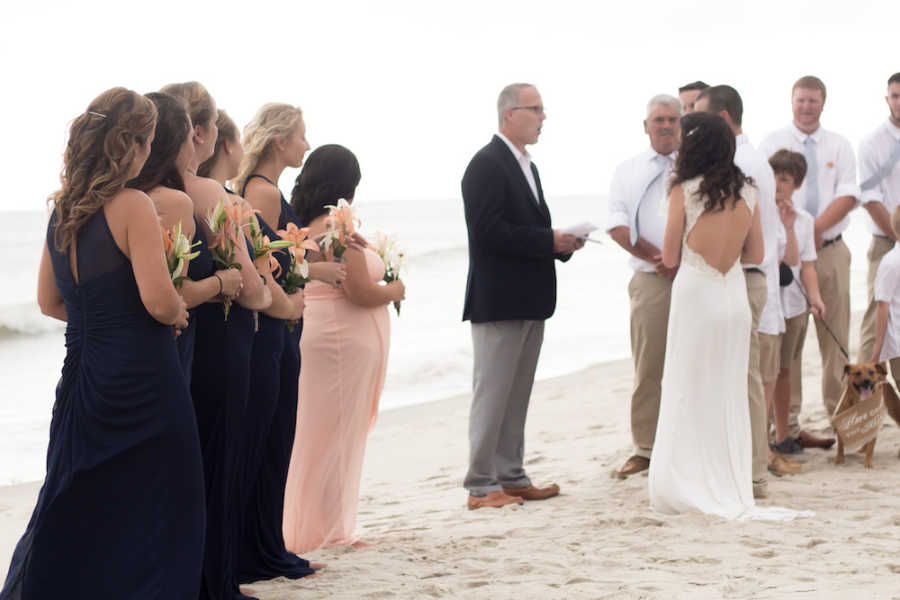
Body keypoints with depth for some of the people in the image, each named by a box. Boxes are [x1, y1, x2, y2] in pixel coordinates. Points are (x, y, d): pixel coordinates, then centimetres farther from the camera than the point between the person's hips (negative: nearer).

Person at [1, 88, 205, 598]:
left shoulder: (62, 209, 7)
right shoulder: (133, 206, -15)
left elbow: (49, 301, 16)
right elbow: (158, 300, -22)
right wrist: (178, 313, -2)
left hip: (82, 378, 7)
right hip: (140, 381, -7)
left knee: (75, 512, 17)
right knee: (153, 517, 4)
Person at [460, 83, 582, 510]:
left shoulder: (526, 166, 19)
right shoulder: (487, 165, -12)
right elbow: (489, 232, -20)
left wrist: (562, 243, 4)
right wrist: (549, 241, -17)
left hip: (530, 300, 9)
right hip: (499, 300, -9)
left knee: (516, 395, 12)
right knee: (492, 393, -5)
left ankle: (512, 477, 18)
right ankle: (481, 486, 0)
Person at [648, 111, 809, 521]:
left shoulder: (683, 191, -8)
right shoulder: (746, 192, 4)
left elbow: (670, 257, -4)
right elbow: (756, 255, 10)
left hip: (694, 292, -4)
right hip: (734, 293, 4)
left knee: (688, 391, 3)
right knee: (730, 393, 11)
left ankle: (686, 489, 4)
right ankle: (731, 485, 14)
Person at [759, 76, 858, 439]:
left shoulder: (839, 146, 11)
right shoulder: (772, 143, 6)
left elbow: (848, 195, 0)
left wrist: (817, 227, -15)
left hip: (831, 250, 2)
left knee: (835, 335, 2)